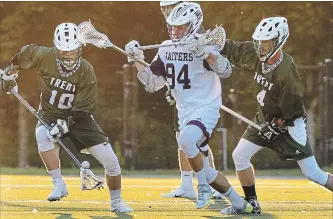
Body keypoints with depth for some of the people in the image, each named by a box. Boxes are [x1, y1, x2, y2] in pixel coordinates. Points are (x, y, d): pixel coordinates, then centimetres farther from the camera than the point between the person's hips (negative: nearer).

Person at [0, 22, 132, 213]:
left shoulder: (87, 72, -21)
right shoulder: (45, 57, -18)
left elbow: (82, 110, -19)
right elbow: (26, 53, 6)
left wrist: (64, 125, -31)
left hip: (78, 117, 0)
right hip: (50, 114, 0)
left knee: (110, 160, -8)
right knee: (42, 135, -37)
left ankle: (117, 202, 15)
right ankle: (59, 185, -28)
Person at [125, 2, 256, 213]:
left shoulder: (202, 45, -12)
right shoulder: (166, 49, 8)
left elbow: (225, 71, -28)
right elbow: (152, 84, 13)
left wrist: (204, 52, -39)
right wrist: (136, 60, 1)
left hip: (206, 108, -7)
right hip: (185, 112, 7)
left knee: (186, 141, -35)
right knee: (203, 169, 7)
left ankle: (204, 187, -16)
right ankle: (239, 203, 21)